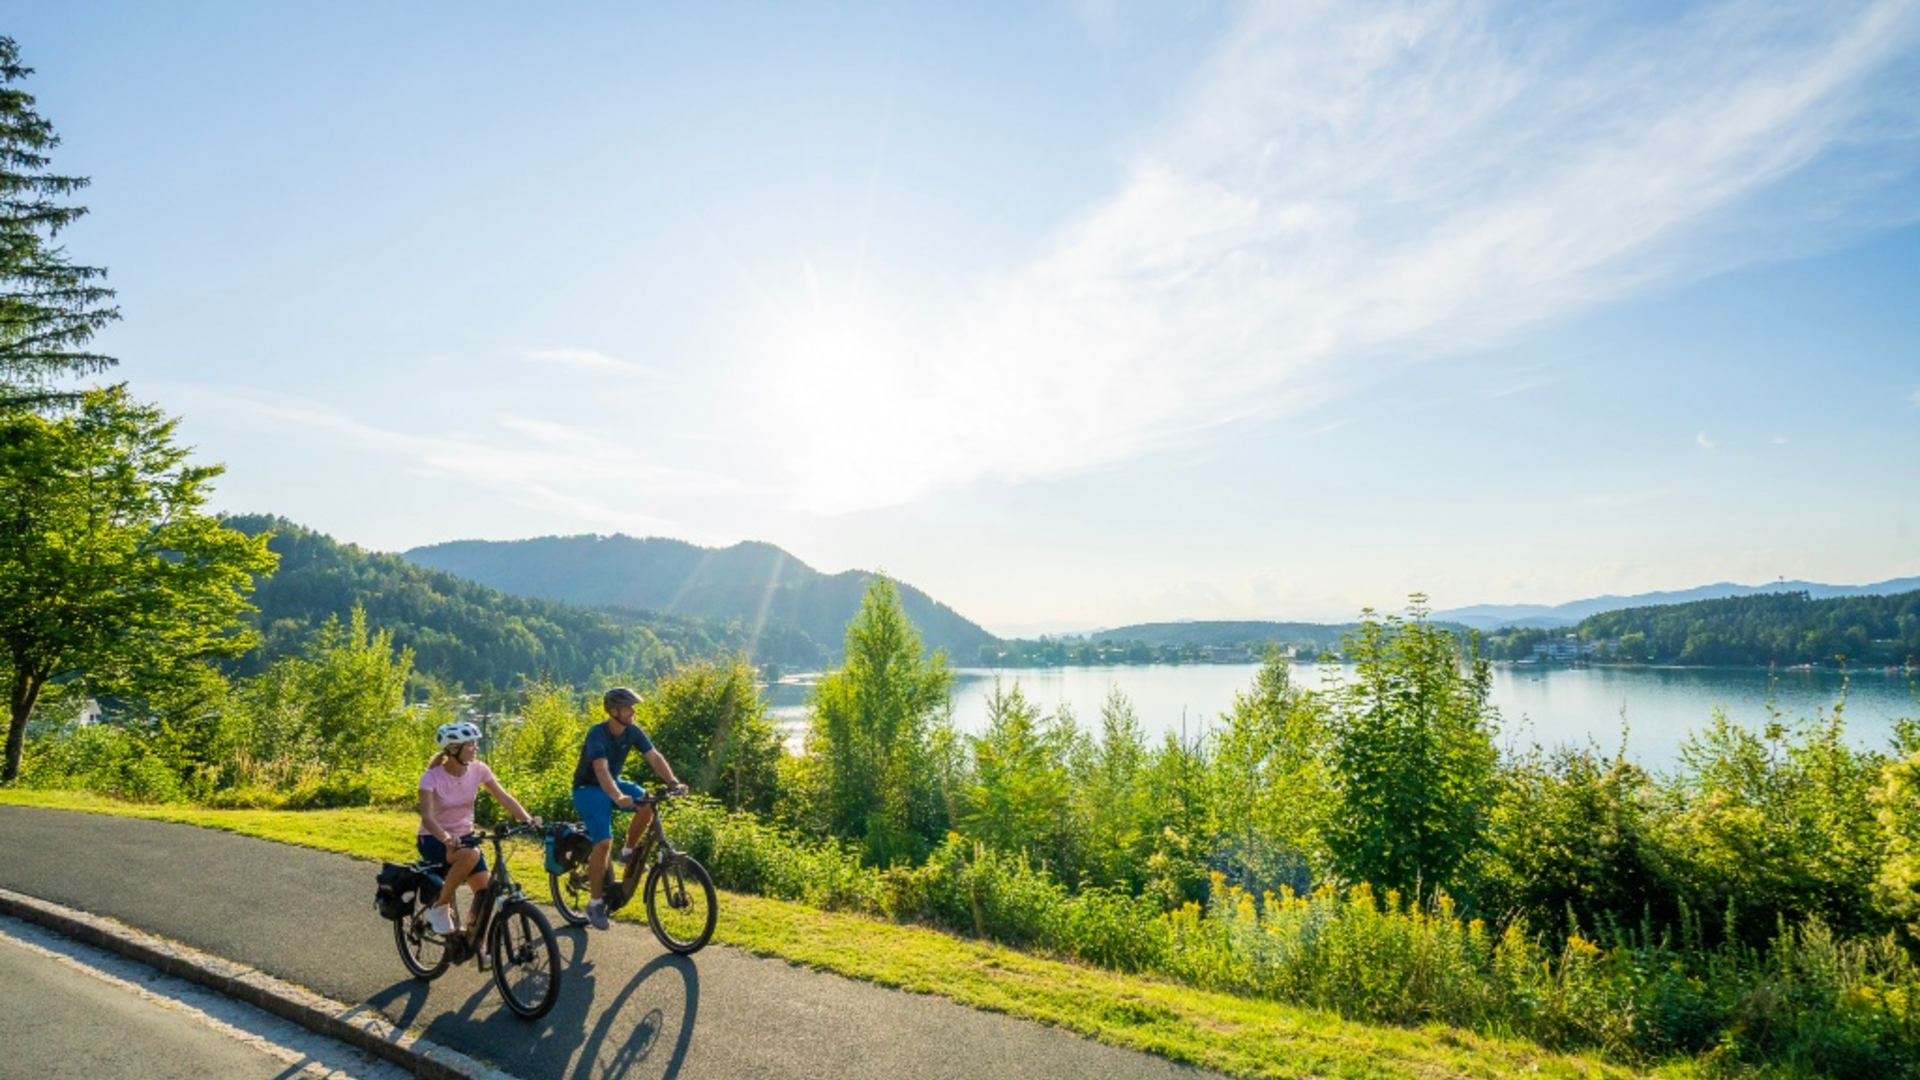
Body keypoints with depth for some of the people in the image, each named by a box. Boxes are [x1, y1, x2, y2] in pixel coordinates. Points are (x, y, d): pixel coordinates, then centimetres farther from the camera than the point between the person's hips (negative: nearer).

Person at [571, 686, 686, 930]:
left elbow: (654, 757, -13)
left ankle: (628, 853, 1)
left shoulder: (632, 732, -8)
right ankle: (595, 903, -5)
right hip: (588, 789, -6)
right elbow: (601, 769, -40)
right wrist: (618, 797, -56)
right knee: (604, 842, -20)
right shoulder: (597, 734, -26)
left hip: (613, 783, 6)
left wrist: (673, 782, -29)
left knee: (648, 803, -22)